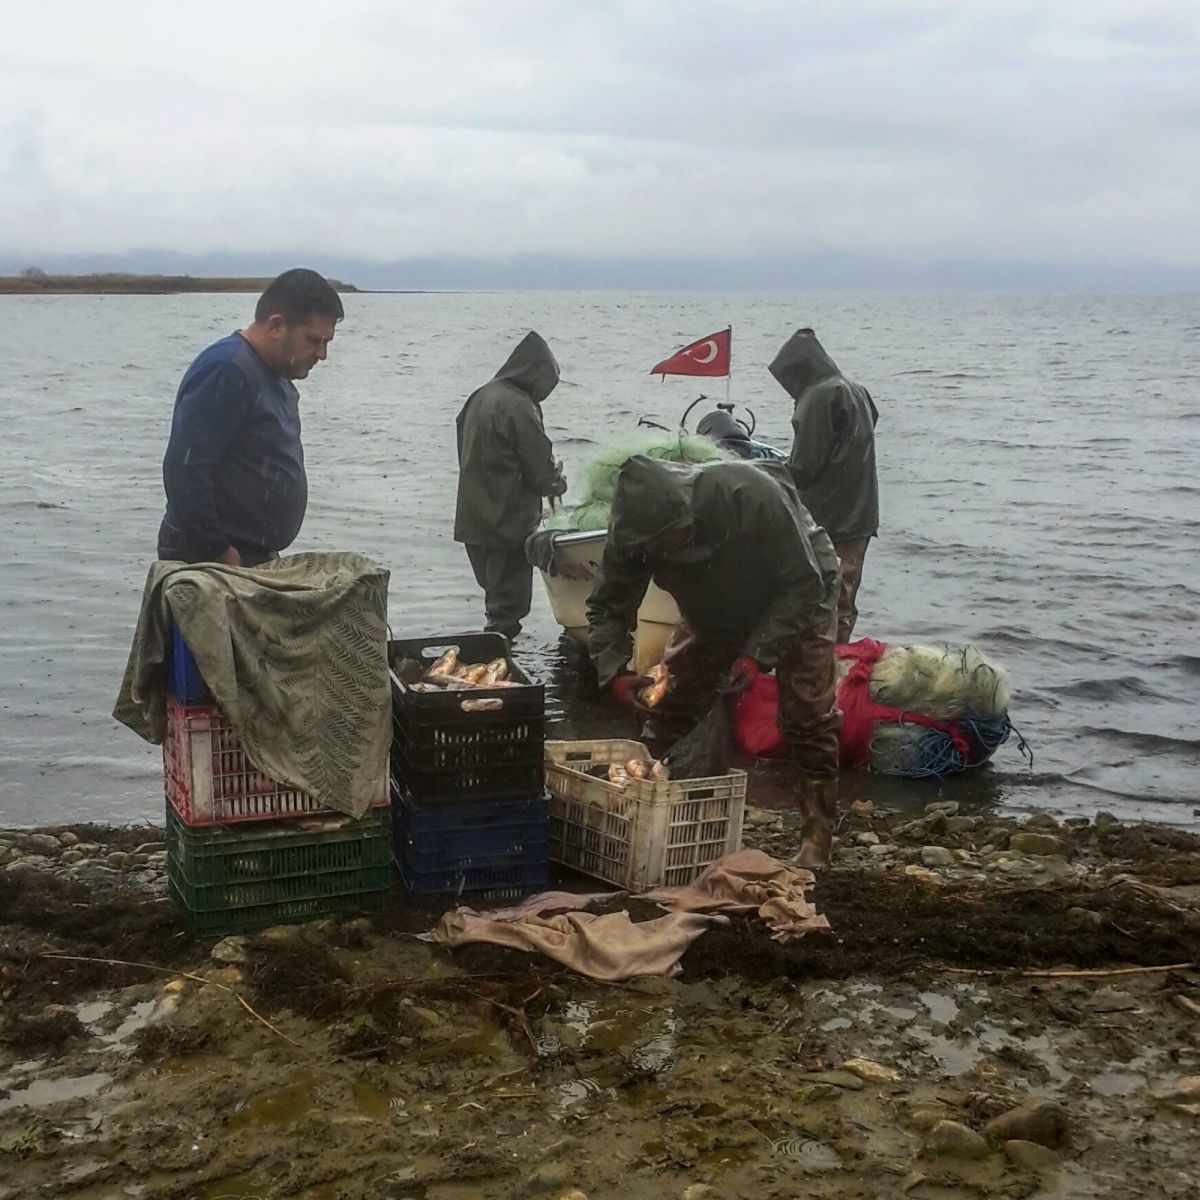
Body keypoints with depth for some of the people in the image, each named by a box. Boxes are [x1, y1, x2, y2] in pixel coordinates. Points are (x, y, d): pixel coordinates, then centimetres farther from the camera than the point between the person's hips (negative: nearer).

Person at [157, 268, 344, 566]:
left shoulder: (276, 375, 14)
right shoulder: (226, 371, -18)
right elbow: (184, 470, -24)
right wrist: (219, 553, -21)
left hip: (256, 559, 10)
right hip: (206, 559, -10)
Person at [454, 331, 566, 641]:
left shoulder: (480, 396, 9)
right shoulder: (520, 407, -17)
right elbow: (540, 469, -15)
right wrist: (558, 482, 8)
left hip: (473, 519, 8)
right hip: (509, 523, -8)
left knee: (494, 589, 20)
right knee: (508, 604, -1)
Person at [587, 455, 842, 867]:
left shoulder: (752, 495, -41)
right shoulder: (633, 530, -28)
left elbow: (803, 585, -32)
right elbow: (607, 607, -15)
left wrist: (758, 654, -37)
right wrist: (614, 673, -31)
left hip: (797, 600, -4)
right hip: (714, 612, 4)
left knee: (808, 716, -9)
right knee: (669, 706, -2)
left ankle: (817, 836, 3)